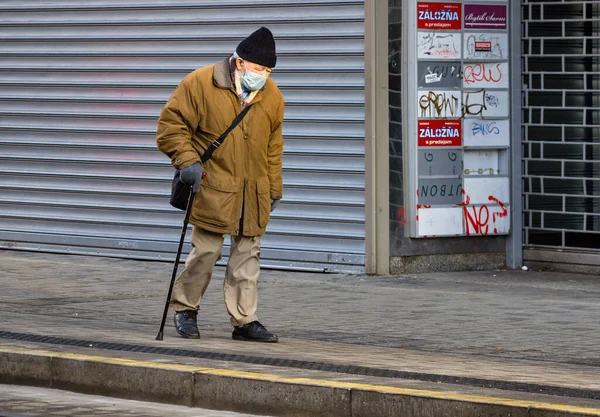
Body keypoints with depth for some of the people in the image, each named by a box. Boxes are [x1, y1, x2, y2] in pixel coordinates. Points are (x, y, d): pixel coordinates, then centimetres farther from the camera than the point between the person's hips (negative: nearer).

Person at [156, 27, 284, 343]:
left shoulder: (272, 96, 5)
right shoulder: (200, 84, -10)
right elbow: (171, 123, -6)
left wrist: (274, 188, 15)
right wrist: (187, 161, -16)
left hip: (254, 194, 5)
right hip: (213, 188, -5)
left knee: (248, 254, 5)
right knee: (206, 250, -2)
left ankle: (245, 320, 11)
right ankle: (185, 307, 18)